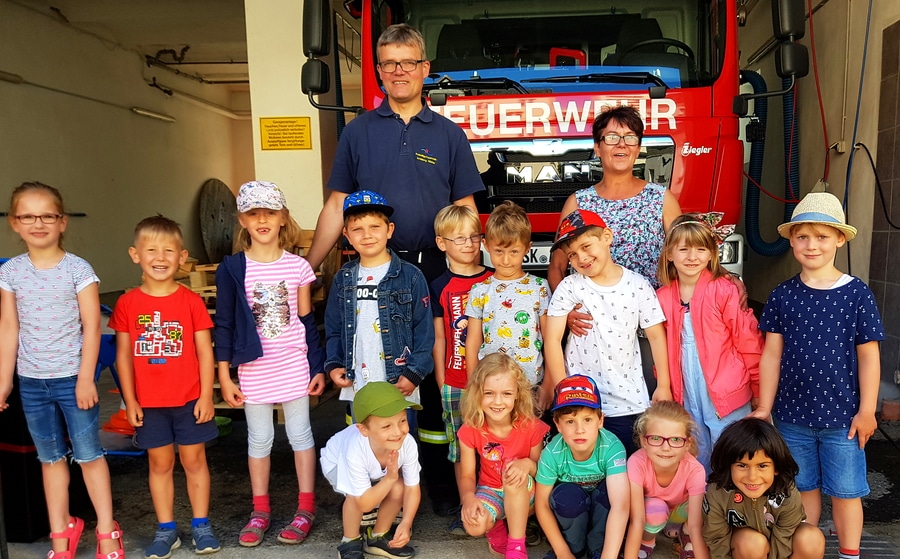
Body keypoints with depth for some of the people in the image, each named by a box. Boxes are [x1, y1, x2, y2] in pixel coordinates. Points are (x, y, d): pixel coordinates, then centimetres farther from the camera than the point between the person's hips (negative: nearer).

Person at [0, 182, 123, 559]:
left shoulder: (78, 269, -9)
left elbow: (91, 327, -9)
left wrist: (85, 378, -12)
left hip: (72, 377, -4)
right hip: (31, 381, 4)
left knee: (88, 454, 4)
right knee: (50, 457, 15)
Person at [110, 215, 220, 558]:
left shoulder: (191, 301, -6)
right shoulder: (127, 304, -2)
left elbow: (205, 352, -4)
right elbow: (123, 355, 2)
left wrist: (206, 396, -6)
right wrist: (130, 400, -1)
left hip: (189, 400, -1)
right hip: (149, 403, 1)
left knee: (194, 460, 9)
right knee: (160, 463, 12)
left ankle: (201, 525, 23)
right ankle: (166, 530, 25)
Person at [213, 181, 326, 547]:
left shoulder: (298, 267, -3)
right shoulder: (232, 269, -4)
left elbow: (307, 320, 3)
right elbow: (224, 325, -1)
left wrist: (317, 366, 2)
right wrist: (224, 376, -2)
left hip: (294, 365, 0)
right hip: (253, 368, 0)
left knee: (300, 434, 8)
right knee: (259, 439, 12)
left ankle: (306, 508, 21)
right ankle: (260, 510, 26)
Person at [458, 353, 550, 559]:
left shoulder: (531, 427, -19)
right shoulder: (470, 430, -15)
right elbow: (467, 475, -8)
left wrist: (528, 464, -32)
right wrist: (468, 497, -31)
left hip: (524, 495, 0)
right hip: (490, 491, 1)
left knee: (516, 474, -37)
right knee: (473, 525, -32)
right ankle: (497, 527, 7)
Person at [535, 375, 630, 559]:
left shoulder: (612, 447, -32)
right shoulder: (552, 453, -27)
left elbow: (620, 505, -41)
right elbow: (542, 504, -14)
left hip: (602, 511, 0)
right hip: (570, 509, 1)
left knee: (608, 490, -31)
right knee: (568, 495, -31)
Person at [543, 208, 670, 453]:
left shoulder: (638, 285, -2)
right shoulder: (569, 287, -6)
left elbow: (656, 335, 3)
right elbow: (552, 340, -7)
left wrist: (663, 386, 1)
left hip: (627, 399, 1)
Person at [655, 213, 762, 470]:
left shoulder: (726, 290, -12)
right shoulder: (663, 297, 1)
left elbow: (749, 344, -8)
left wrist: (758, 391, -3)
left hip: (726, 394, -4)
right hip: (686, 397, 4)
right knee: (697, 461, 19)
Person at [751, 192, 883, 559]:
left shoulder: (857, 294, -8)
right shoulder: (782, 296, -2)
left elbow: (868, 355, -4)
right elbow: (772, 355, 1)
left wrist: (866, 410, -4)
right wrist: (764, 408, 2)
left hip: (842, 416, -2)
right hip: (792, 415, 2)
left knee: (845, 492, 10)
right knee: (804, 488, 17)